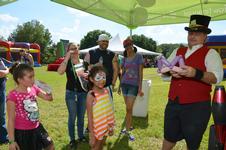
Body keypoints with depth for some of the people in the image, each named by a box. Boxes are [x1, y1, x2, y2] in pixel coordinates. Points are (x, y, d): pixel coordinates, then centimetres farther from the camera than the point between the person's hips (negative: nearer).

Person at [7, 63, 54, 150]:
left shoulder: (33, 88, -3)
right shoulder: (13, 95, -21)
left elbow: (49, 98, 8)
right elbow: (11, 120, -17)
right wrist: (12, 141, -14)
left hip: (36, 128, 7)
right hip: (22, 132, -6)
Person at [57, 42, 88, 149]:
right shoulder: (67, 62, -5)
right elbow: (60, 71, -27)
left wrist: (87, 75, -13)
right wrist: (67, 56, -26)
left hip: (83, 93, 3)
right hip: (71, 93, -3)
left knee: (81, 116, 16)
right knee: (72, 117, 7)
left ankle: (81, 136, 33)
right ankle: (72, 139, 22)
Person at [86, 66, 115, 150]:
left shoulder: (106, 91, -3)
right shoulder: (91, 95, -20)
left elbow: (109, 111, 6)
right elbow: (90, 118, -18)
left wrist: (111, 127, 11)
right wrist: (92, 136, -16)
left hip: (106, 128, 6)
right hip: (97, 130, -6)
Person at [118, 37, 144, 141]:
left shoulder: (138, 56, -3)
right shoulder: (124, 58, 9)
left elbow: (140, 73, -5)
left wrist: (140, 87, -9)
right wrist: (120, 85, 14)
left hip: (134, 85, -4)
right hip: (124, 84, 4)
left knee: (129, 108, -7)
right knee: (129, 108, 9)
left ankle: (127, 130, 2)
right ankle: (129, 126, 22)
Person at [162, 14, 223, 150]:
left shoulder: (210, 53, -5)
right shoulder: (178, 51, 13)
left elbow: (217, 77, -18)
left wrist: (196, 73, -35)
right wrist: (171, 72, -12)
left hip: (197, 107, -4)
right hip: (173, 104, 5)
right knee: (169, 138, 21)